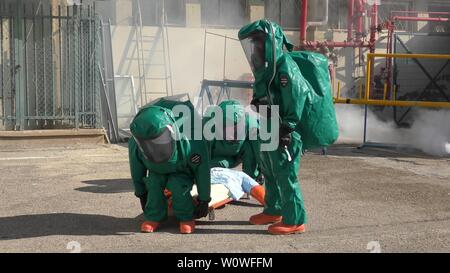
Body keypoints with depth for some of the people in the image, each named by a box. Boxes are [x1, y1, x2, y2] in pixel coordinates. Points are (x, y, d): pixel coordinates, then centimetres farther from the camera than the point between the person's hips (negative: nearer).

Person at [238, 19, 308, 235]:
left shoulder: (285, 67, -19)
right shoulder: (266, 67, 12)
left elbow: (296, 97, -23)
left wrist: (287, 129, -22)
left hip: (283, 134, -10)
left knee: (286, 177, -4)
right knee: (270, 174, 20)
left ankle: (294, 221, 5)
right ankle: (273, 211, 35)